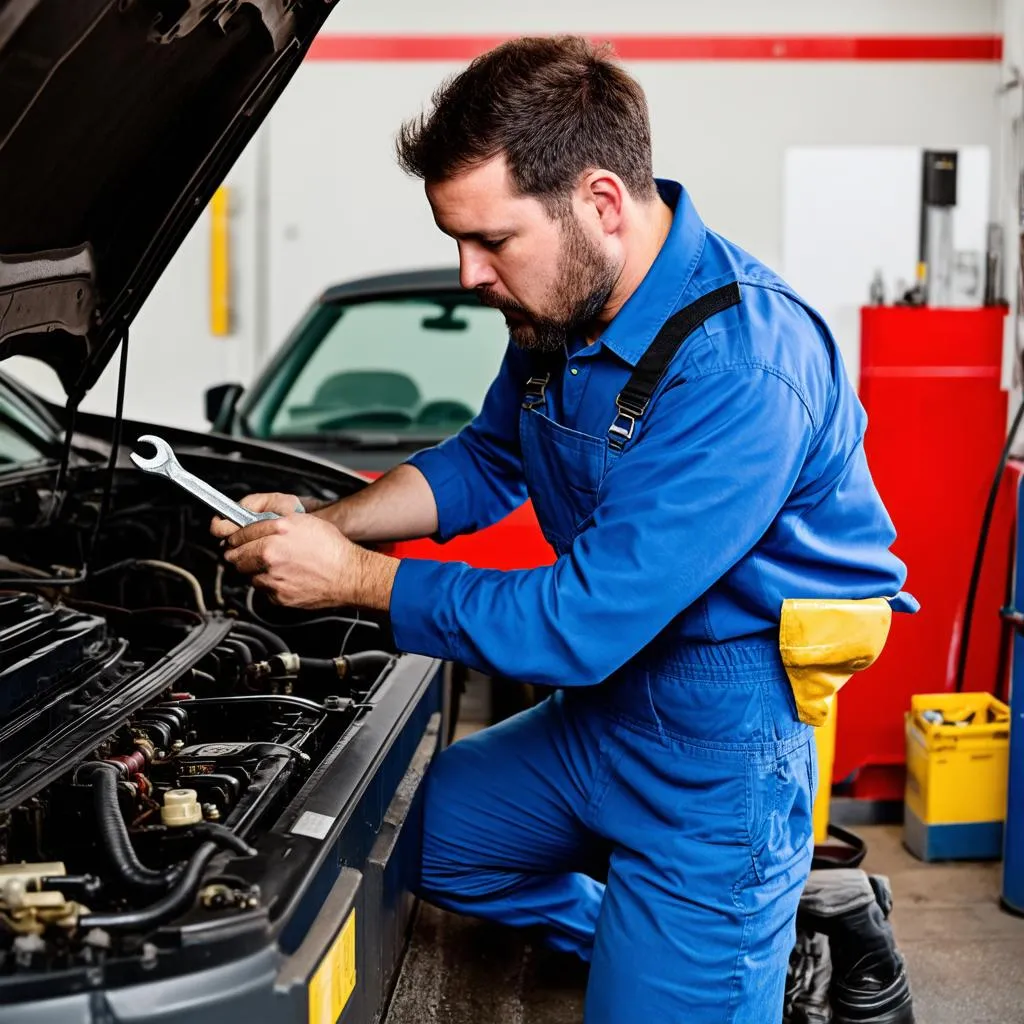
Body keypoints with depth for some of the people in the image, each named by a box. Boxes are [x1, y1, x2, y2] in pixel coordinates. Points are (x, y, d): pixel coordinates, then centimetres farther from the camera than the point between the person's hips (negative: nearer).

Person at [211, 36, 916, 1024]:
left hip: (719, 734, -9)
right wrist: (330, 522, 1)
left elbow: (580, 624, -30)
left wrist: (354, 578, -20)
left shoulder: (742, 367, -30)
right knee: (412, 835, 18)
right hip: (605, 697, 9)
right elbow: (489, 459, 16)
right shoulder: (561, 301, -3)